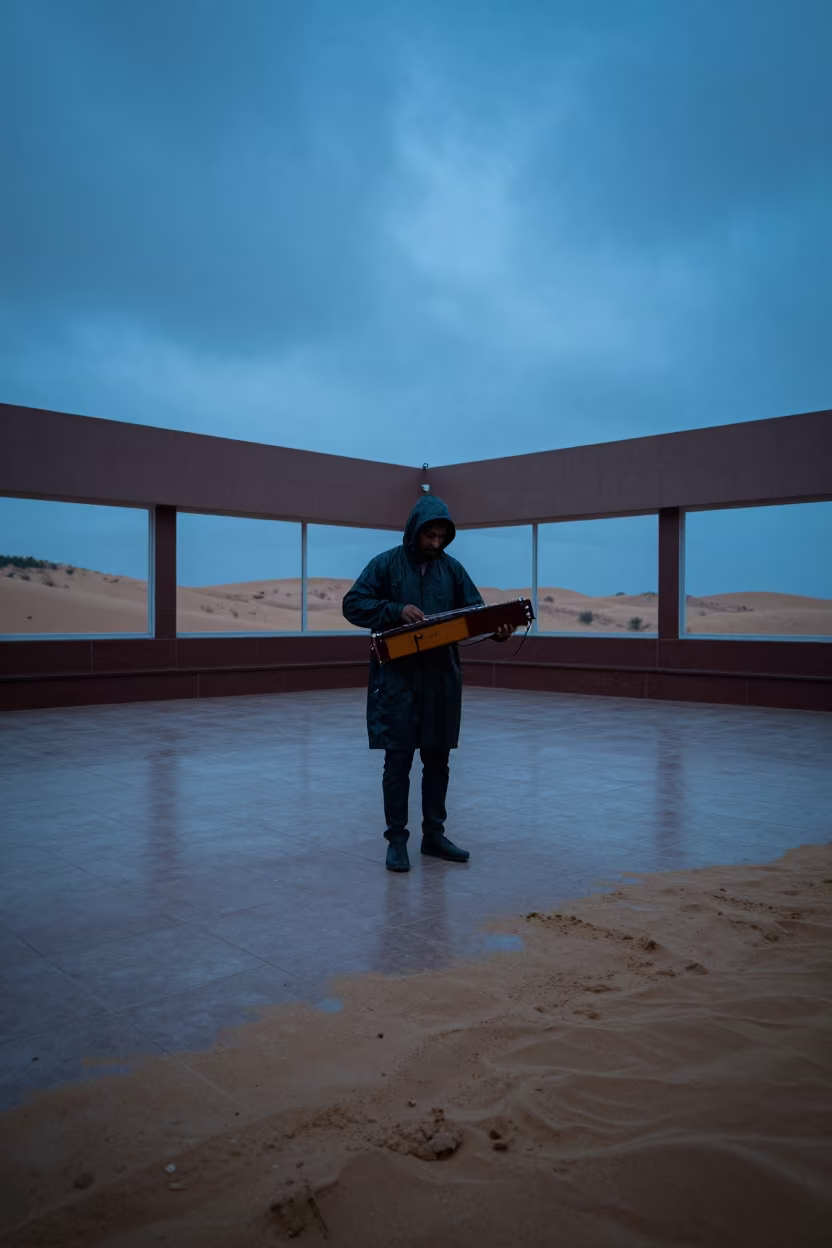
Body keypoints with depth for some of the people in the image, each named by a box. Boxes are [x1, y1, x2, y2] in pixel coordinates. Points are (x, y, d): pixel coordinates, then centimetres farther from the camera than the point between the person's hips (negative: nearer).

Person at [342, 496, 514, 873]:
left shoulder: (452, 568, 8)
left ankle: (434, 834, 23)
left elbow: (474, 610, 7)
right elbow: (353, 605, -6)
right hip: (397, 677, -4)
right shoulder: (386, 564, -2)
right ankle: (396, 839, 12)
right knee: (398, 759, 0)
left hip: (441, 676, 4)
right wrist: (396, 610, -20)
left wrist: (496, 629, -15)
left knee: (437, 758, 11)